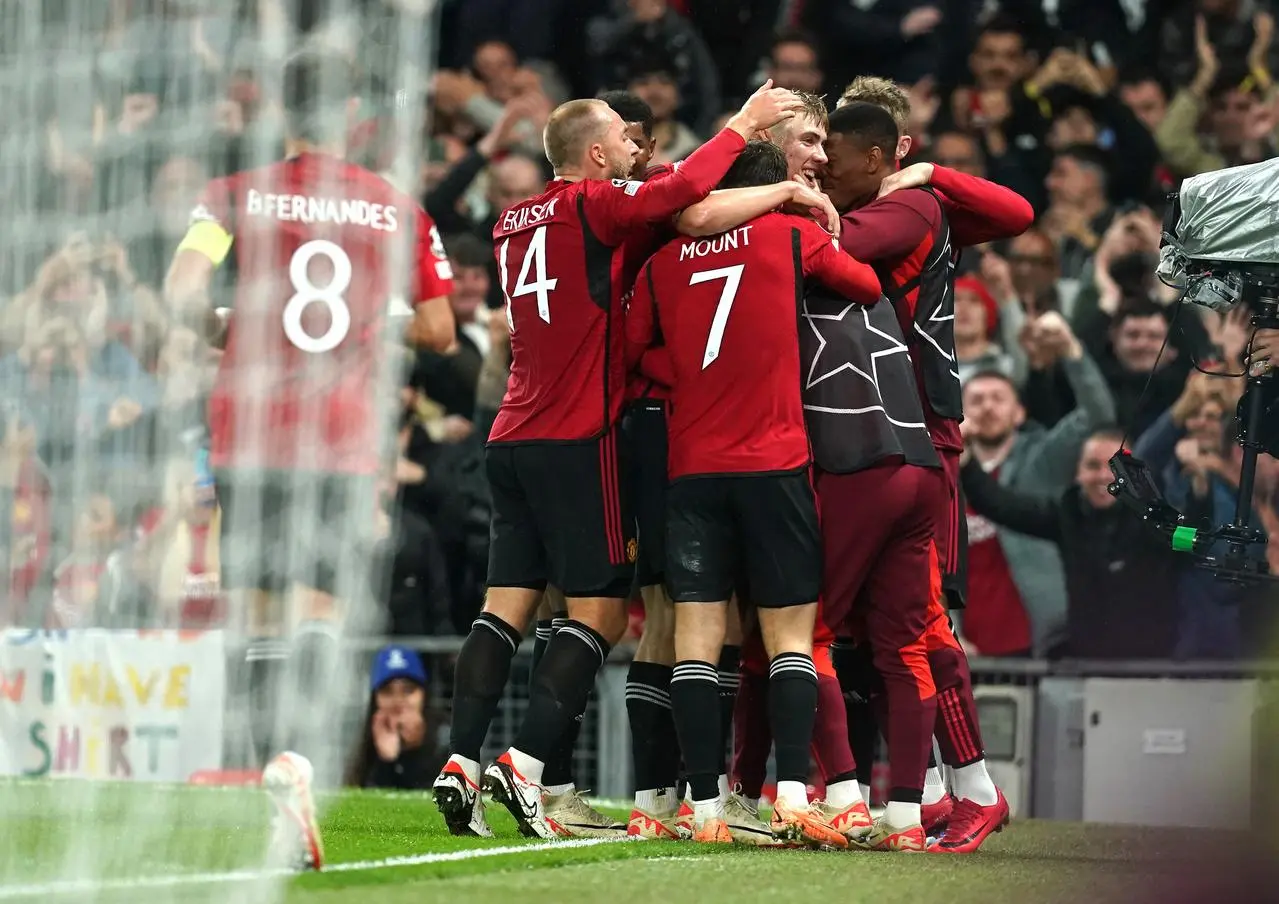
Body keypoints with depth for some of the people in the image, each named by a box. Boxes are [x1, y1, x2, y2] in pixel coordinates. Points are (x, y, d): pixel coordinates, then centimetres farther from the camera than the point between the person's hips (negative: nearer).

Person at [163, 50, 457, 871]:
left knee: (260, 616, 9)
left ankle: (278, 787, 8)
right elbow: (438, 331, 6)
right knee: (323, 613, -3)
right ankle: (299, 759, -27)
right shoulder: (401, 211, 4)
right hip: (344, 440, 0)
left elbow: (184, 285, -13)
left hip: (249, 431, 0)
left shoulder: (239, 195, 1)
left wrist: (210, 325, 8)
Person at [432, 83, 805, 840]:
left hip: (512, 439, 7)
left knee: (507, 608, 5)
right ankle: (525, 764, -14)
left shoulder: (515, 223, 15)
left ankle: (461, 764, -5)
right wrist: (744, 124, -8)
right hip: (578, 439, -7)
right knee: (600, 613, -3)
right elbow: (685, 190, -21)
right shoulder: (593, 206, -6)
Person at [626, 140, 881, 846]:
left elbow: (633, 350, 13)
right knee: (790, 635, 2)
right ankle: (792, 795, -12)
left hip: (691, 469, 2)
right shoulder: (792, 235, 3)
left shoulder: (663, 255, 9)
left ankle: (705, 808, -7)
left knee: (696, 638, 0)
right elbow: (869, 286, 16)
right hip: (775, 463, -2)